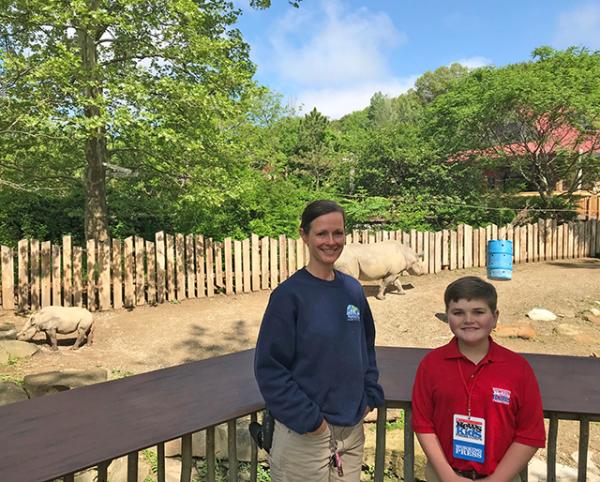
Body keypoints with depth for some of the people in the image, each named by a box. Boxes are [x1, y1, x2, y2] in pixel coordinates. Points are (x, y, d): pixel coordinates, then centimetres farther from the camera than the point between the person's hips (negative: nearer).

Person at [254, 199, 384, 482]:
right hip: (304, 434, -5)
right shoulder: (289, 294, -15)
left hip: (352, 430, 5)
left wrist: (370, 396, 4)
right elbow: (269, 367, -15)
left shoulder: (352, 289, 1)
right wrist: (309, 419, -15)